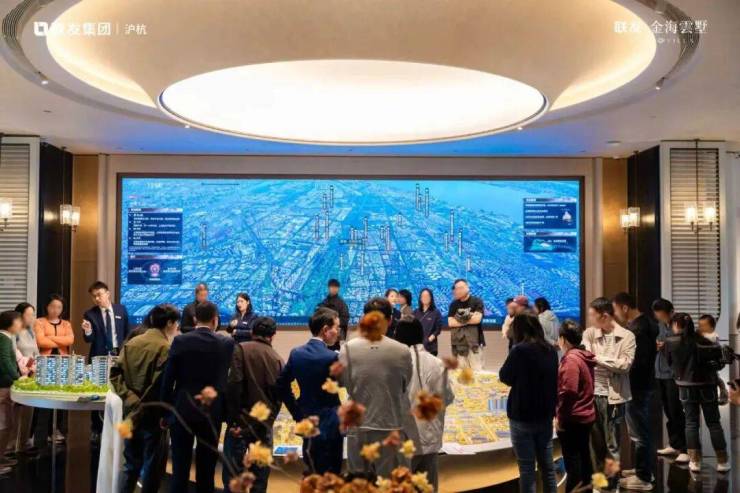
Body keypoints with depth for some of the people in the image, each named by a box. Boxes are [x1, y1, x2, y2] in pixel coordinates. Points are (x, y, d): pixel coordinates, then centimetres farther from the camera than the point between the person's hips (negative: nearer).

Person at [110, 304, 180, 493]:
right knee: (153, 466, 6)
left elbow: (115, 373, 0)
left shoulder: (131, 344, 5)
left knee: (131, 463, 17)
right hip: (153, 414, -6)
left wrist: (128, 398, -3)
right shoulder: (166, 349, -14)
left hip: (132, 413, 6)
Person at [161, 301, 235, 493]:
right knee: (206, 468, 9)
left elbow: (167, 379, -3)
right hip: (211, 412, 0)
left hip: (182, 410, 0)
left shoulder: (180, 341, -4)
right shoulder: (226, 344, -4)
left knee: (180, 467, 6)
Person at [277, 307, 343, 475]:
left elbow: (282, 385, 6)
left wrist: (297, 412, 10)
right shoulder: (332, 357, -18)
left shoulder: (296, 353, 1)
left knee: (311, 475, 19)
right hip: (329, 425, -6)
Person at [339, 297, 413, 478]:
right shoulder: (402, 351, -11)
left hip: (358, 425, 1)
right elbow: (406, 387, 0)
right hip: (390, 425, -1)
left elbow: (343, 382, -1)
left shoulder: (348, 349, -10)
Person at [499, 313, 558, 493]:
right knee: (547, 466, 14)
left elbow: (505, 377, -5)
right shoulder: (551, 350, 4)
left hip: (522, 417, -6)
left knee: (527, 468, 2)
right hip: (545, 415, 6)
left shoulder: (520, 350, -16)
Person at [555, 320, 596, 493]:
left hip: (573, 418, -9)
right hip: (586, 416, 9)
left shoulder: (571, 359, -19)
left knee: (572, 461, -1)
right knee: (583, 456, 17)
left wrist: (560, 417, -16)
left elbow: (568, 392, -26)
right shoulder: (583, 356, 9)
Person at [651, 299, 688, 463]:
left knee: (676, 412, -5)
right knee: (668, 412, 12)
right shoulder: (660, 325, 12)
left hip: (675, 374, -7)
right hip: (661, 373, 7)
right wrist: (657, 345, 0)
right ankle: (674, 444, 22)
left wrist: (668, 346, -22)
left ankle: (685, 449, 1)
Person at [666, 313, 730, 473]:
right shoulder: (702, 338, -3)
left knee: (691, 423, 8)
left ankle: (695, 461, 7)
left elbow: (669, 363, 2)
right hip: (707, 384, 0)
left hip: (687, 386, 0)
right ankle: (722, 461, 11)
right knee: (713, 423, 8)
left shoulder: (670, 342, -4)